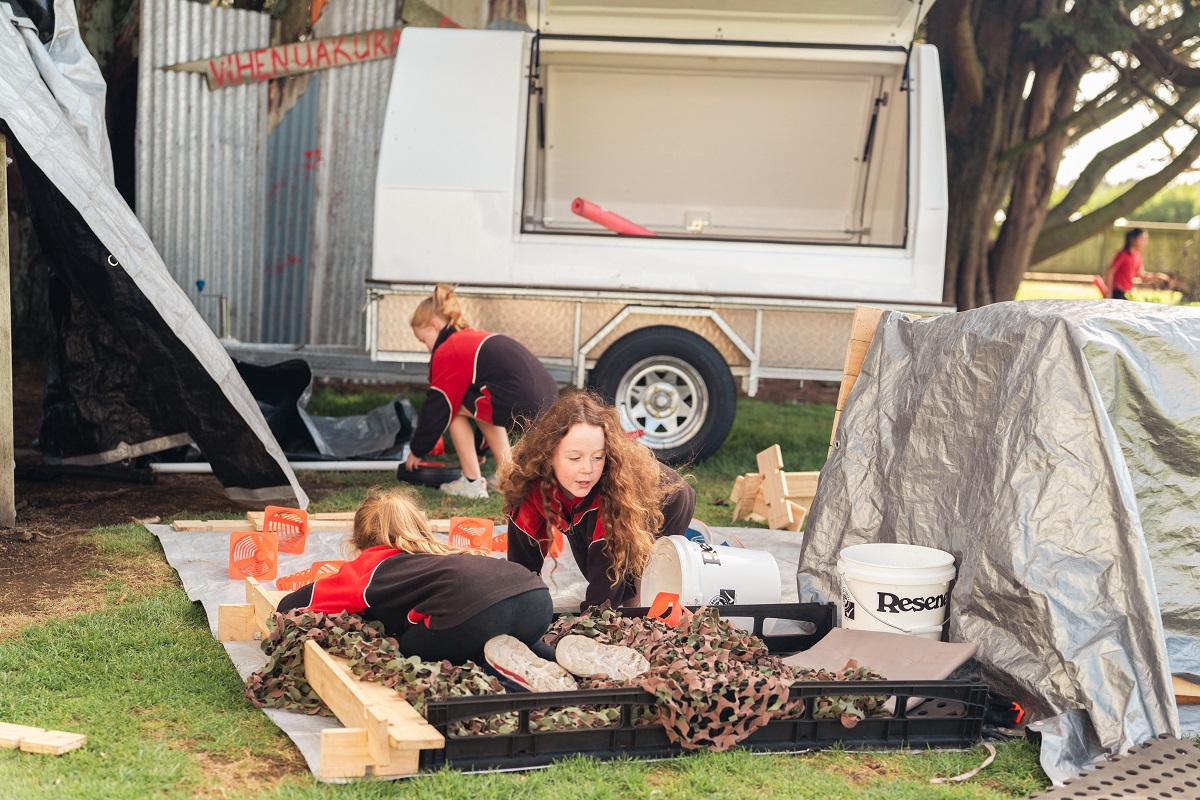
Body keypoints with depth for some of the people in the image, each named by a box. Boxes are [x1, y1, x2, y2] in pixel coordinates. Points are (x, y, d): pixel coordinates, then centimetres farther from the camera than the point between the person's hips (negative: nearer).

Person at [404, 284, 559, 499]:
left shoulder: (448, 351, 3)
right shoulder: (477, 338, 30)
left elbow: (436, 407, 7)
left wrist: (417, 451, 21)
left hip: (522, 405, -9)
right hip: (547, 396, 9)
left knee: (455, 408, 10)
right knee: (480, 408, 31)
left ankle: (472, 483, 12)